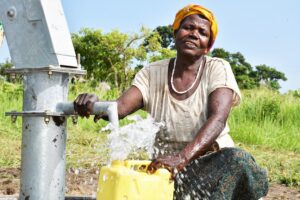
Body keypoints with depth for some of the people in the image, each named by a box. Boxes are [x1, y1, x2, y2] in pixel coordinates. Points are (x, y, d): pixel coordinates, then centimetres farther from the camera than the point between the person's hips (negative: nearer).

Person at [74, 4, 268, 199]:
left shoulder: (218, 69, -6)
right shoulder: (153, 73, 1)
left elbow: (218, 119, -22)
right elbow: (119, 107, -13)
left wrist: (182, 157, -40)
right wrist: (94, 104, -38)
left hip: (211, 164, -1)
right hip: (166, 169, 2)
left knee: (237, 160, -33)